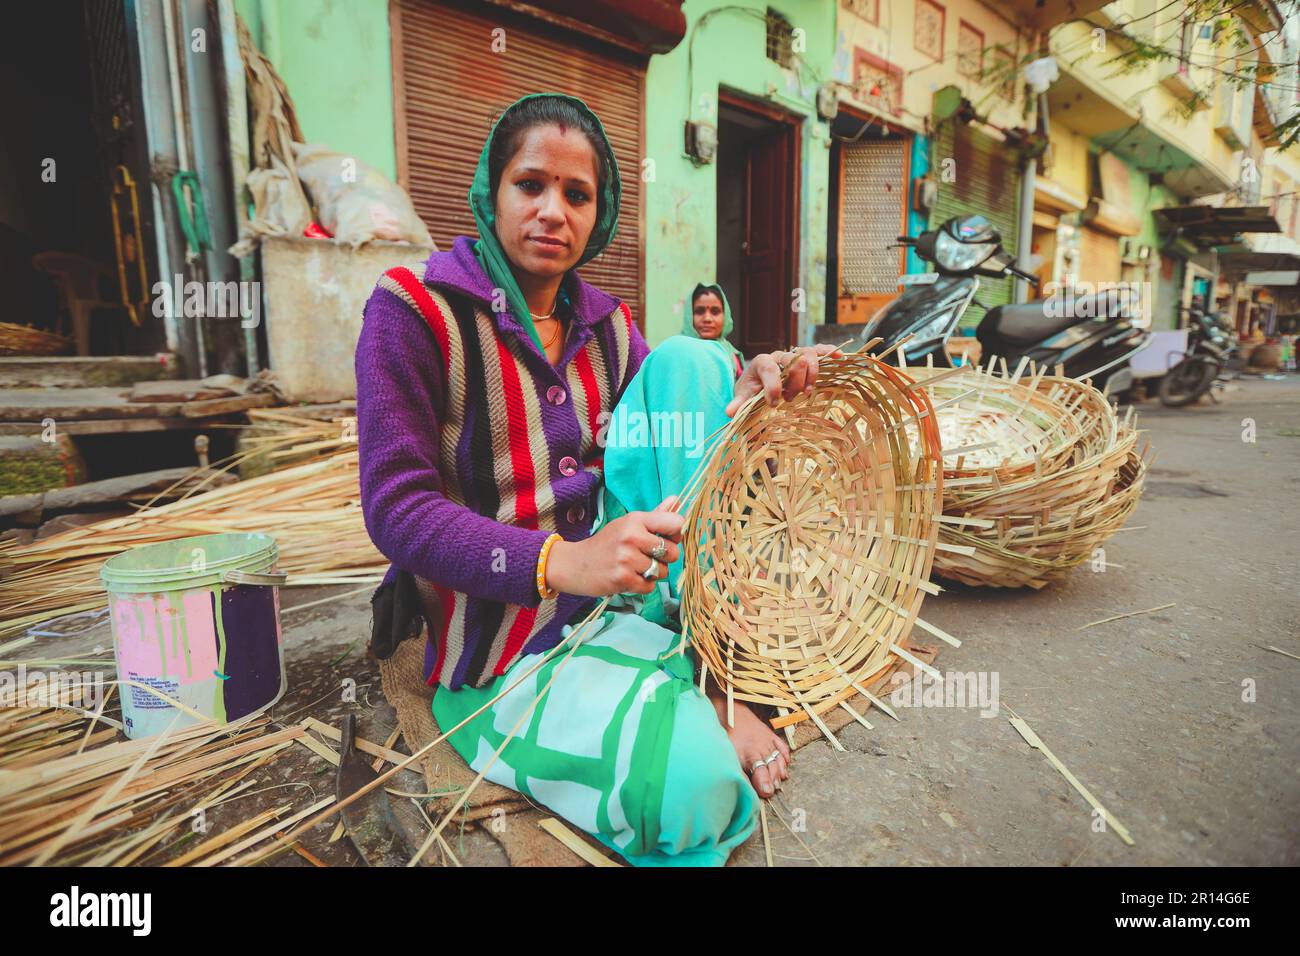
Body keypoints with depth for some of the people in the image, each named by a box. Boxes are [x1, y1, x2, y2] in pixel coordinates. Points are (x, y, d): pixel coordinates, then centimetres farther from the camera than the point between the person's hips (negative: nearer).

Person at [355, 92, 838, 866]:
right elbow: (397, 508, -15)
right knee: (694, 782, -31)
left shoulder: (606, 323, 8)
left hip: (624, 590, 6)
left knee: (687, 357, -10)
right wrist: (560, 562, -30)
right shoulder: (414, 309, -9)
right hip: (504, 643, -5)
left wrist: (744, 396, -21)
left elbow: (678, 429, 2)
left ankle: (714, 684, -10)